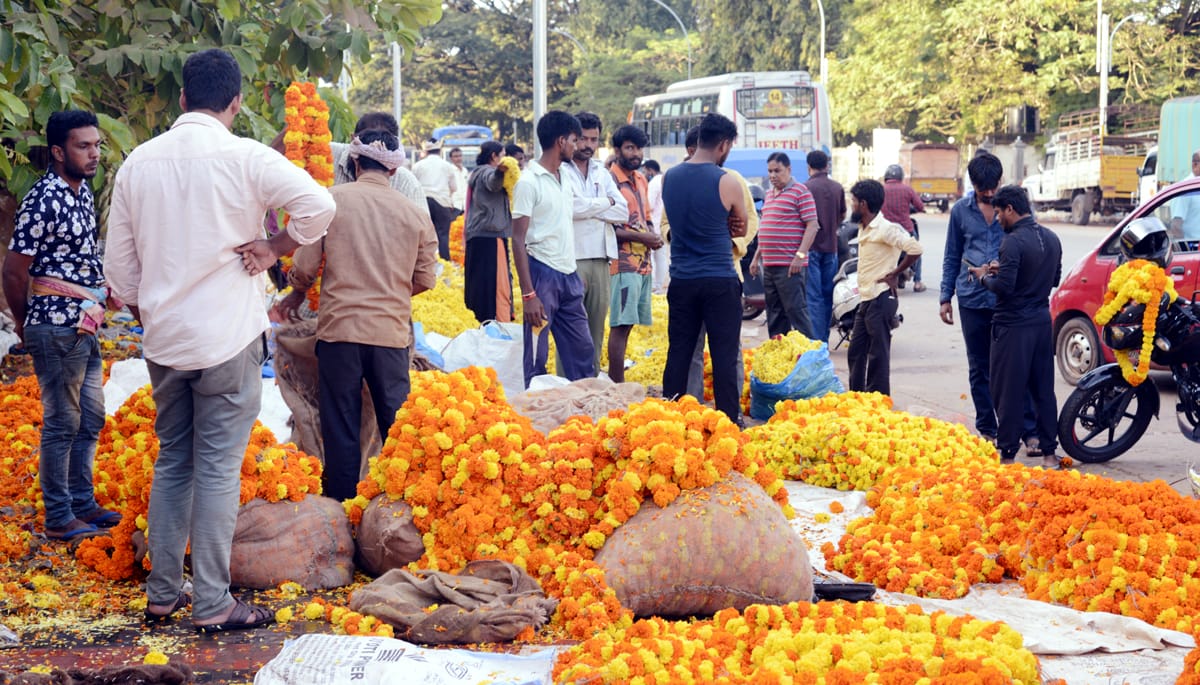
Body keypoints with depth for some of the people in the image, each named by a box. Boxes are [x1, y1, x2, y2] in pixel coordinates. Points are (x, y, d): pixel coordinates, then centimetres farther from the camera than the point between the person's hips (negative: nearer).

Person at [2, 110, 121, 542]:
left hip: (84, 327, 9)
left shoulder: (83, 191, 8)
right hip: (57, 329, -9)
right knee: (62, 424, 1)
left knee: (91, 419, 17)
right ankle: (58, 519, 11)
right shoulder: (44, 202, -19)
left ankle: (82, 504, 29)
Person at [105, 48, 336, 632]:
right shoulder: (245, 157, -10)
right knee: (218, 468, 0)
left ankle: (162, 592, 21)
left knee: (172, 462, 16)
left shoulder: (138, 162, 4)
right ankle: (212, 604, 4)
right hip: (227, 339, -5)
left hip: (162, 341, 5)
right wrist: (272, 249, -5)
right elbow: (319, 205, -19)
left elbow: (119, 265, 8)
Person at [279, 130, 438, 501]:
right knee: (395, 426, 10)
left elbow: (304, 265, -3)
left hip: (340, 327, -1)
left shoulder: (332, 199, -2)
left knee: (341, 429, 6)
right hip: (392, 331, 1)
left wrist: (296, 294, 18)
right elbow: (425, 279, 9)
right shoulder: (414, 213, 4)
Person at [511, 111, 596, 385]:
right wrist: (528, 294, -19)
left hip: (569, 274, 8)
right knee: (536, 356, -2)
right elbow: (518, 240, -13)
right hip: (543, 273, -8)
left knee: (583, 351, 10)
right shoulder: (529, 182, -11)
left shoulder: (565, 175, 12)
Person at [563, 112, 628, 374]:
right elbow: (570, 208, -17)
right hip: (571, 260, -6)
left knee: (596, 330, 8)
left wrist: (588, 207, -7)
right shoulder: (560, 171, -1)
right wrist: (605, 202, -1)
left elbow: (623, 212, 6)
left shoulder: (602, 173, 17)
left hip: (601, 259, 6)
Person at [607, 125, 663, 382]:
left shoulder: (640, 179, 16)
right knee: (621, 325, -9)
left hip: (644, 262, 8)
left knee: (627, 324, 10)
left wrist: (653, 236, 5)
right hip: (624, 262, -8)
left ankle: (615, 384, 14)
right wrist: (641, 237, -17)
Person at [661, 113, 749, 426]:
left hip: (682, 280, 4)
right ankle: (729, 420, 3)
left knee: (678, 353, 9)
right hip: (720, 280, -4)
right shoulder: (727, 183, -10)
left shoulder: (669, 178, 5)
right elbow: (742, 229, 5)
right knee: (724, 354, 1)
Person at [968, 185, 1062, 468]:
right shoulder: (1051, 238, 8)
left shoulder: (1014, 242, -18)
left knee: (1008, 390, 0)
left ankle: (1007, 452, 4)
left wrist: (984, 276, -2)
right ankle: (1049, 451, 15)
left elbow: (1004, 286, -22)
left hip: (1014, 325, -8)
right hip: (1042, 321, 8)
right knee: (1043, 388, 12)